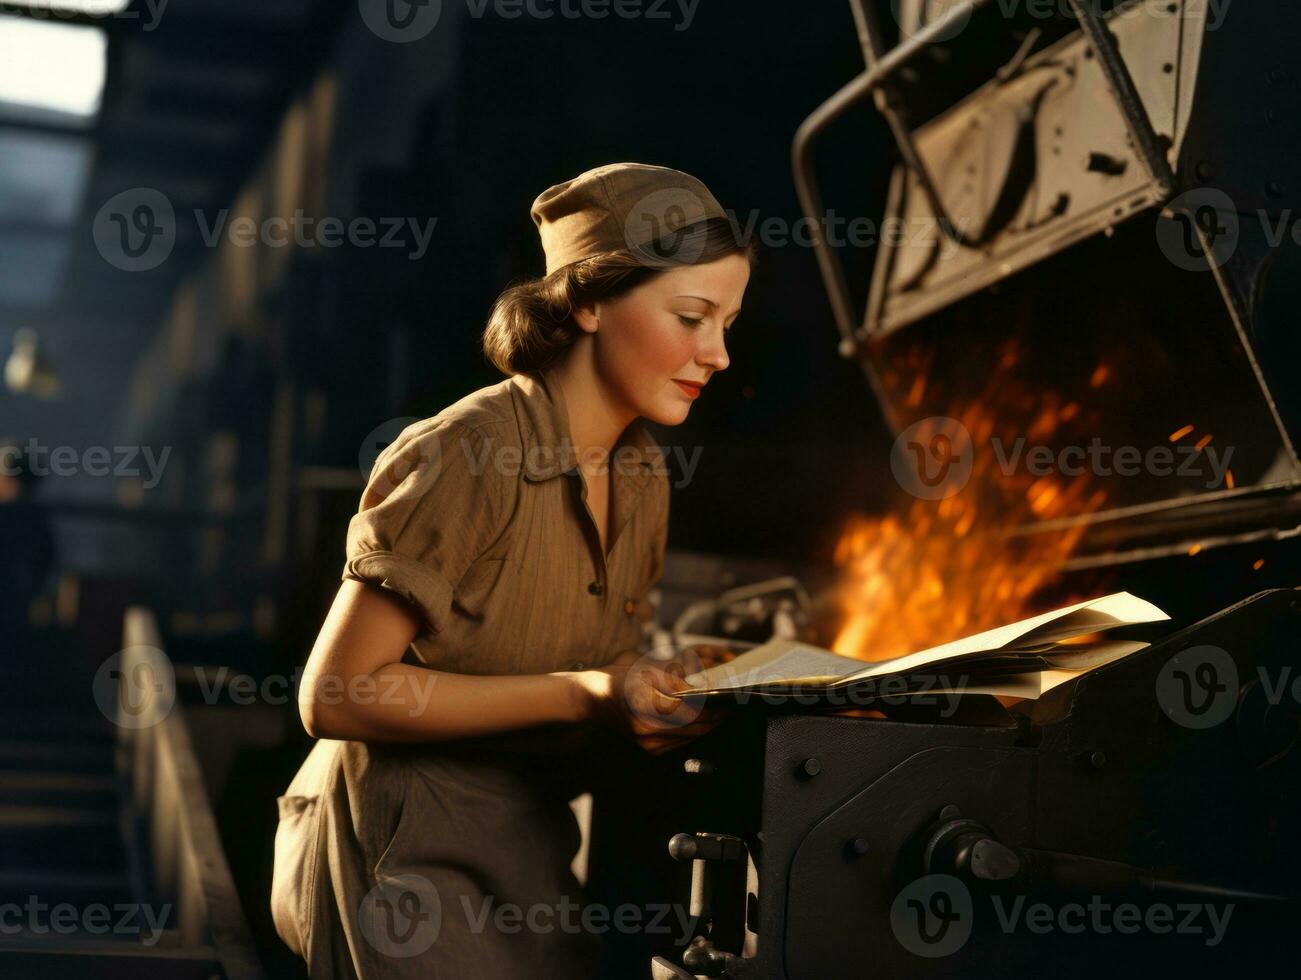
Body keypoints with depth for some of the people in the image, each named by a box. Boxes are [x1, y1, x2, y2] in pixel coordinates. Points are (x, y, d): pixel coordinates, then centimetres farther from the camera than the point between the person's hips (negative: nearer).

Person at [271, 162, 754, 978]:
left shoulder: (640, 475, 4)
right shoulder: (464, 458, -19)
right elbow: (336, 695, -20)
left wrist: (663, 701, -8)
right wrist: (579, 695, -24)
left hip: (530, 853, 7)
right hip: (400, 851, -7)